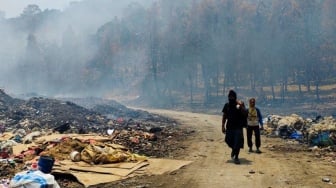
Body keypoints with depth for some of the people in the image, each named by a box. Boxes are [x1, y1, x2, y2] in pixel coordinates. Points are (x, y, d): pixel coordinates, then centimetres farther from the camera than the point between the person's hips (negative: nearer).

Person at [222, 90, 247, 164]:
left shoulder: (239, 105, -4)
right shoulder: (227, 105, 5)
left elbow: (245, 114, -13)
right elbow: (224, 116, 9)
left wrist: (241, 106, -27)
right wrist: (223, 126, 5)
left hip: (238, 127, -3)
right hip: (229, 127, 3)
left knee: (237, 143, -4)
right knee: (229, 141, 9)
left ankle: (236, 157, 10)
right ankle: (233, 150, 40)